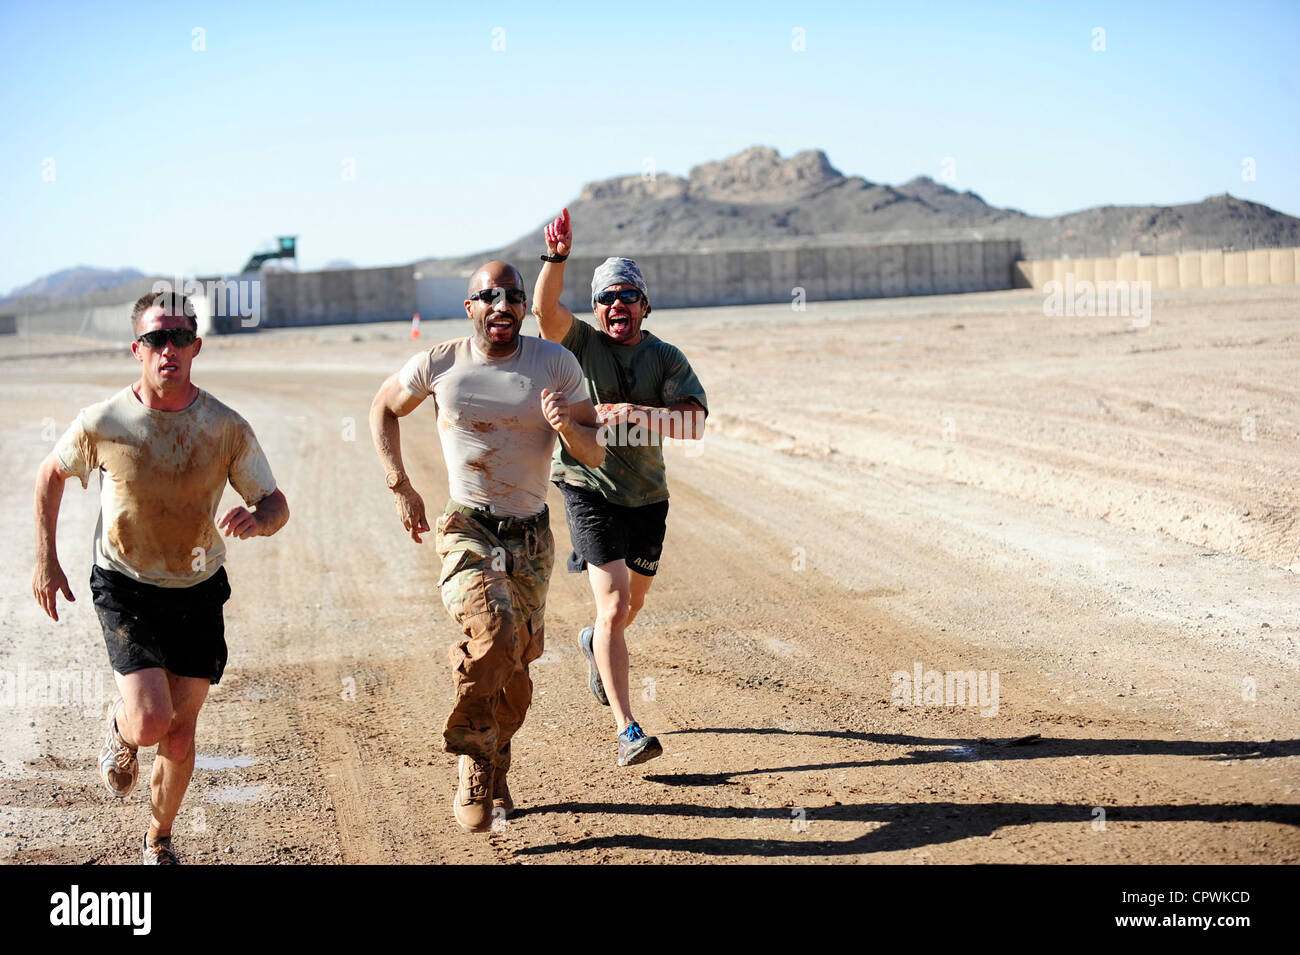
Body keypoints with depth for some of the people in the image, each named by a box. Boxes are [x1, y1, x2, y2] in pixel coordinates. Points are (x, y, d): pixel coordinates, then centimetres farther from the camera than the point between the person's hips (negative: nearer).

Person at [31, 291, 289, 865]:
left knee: (179, 736, 8)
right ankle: (120, 729, 19)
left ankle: (159, 840, 33)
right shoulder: (103, 423, -13)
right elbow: (51, 474, 6)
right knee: (151, 721, -19)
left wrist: (256, 519, -27)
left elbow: (276, 505, -3)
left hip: (198, 593, 2)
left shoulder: (227, 429, -11)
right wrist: (45, 560, 4)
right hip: (126, 589, -2)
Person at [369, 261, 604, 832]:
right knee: (494, 634, -29)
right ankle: (472, 761, -10)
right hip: (467, 529, -2)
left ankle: (494, 777, 34)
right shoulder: (439, 365, -5)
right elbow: (383, 409, 13)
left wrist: (566, 427, -25)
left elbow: (595, 456, -2)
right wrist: (400, 487, 4)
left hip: (531, 537, 3)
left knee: (515, 665, 8)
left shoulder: (555, 365, -4)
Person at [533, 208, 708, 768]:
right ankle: (627, 731, -17)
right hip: (590, 491, -4)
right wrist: (556, 258, -42)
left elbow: (695, 422, -17)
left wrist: (639, 413, -32)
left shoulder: (666, 359, -2)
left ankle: (596, 644, 58)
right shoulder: (580, 344, -6)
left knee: (633, 602, 22)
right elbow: (545, 308, -26)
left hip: (647, 495, 4)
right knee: (613, 604, -15)